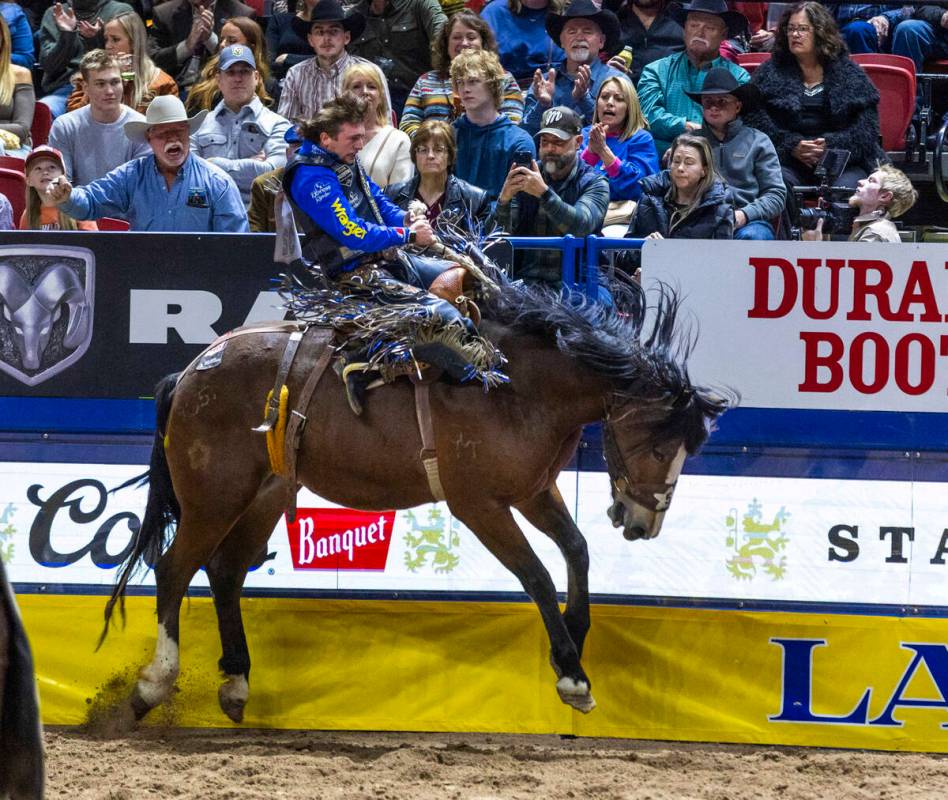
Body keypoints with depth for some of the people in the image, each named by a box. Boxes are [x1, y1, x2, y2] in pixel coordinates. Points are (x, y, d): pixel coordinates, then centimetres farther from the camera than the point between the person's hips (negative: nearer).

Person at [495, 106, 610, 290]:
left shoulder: (594, 183, 2)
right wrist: (504, 199, -18)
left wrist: (544, 193, -27)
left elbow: (581, 227, -17)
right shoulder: (526, 176, 11)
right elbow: (503, 233, 4)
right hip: (524, 280, 3)